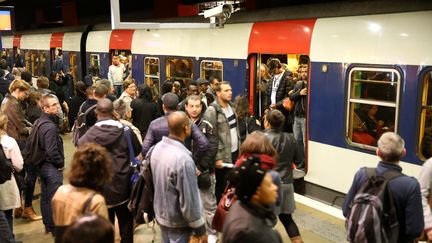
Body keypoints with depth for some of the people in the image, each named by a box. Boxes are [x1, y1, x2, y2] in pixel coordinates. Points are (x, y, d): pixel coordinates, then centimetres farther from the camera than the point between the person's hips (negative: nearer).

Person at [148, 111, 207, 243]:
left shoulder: (158, 148, -5)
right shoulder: (183, 159, -30)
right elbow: (189, 200, -25)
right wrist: (200, 229, -14)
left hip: (160, 214, 8)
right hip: (178, 222, -7)